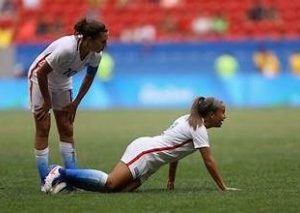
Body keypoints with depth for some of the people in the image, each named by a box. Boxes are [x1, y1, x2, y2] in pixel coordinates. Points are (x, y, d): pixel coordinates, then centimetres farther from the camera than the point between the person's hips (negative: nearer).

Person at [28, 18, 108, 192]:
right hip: (40, 78, -6)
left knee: (67, 130, 2)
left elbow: (89, 78, 2)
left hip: (62, 82, 6)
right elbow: (41, 73, -28)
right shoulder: (67, 48, -38)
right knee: (43, 129, -7)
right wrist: (47, 102, -18)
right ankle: (45, 182, -6)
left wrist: (76, 103, 1)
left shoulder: (96, 55, -18)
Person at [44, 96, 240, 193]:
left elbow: (174, 152, 27)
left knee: (123, 189, -7)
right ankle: (62, 173, -19)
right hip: (144, 152, -9)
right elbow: (209, 162, -11)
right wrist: (223, 188, -6)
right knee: (110, 184, -23)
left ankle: (64, 176, -6)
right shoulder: (199, 129, -9)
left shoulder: (188, 120, 21)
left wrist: (171, 181, 27)